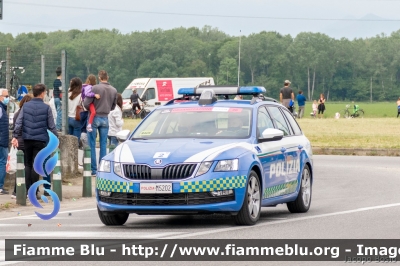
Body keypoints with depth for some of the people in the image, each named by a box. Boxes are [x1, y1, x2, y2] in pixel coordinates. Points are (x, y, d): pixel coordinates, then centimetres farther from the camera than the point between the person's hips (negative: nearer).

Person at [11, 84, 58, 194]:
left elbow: (18, 122, -3)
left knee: (28, 165, 12)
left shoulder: (25, 106, 2)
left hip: (27, 139, 3)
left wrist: (15, 136, -3)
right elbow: (51, 126, -2)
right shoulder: (46, 108, -5)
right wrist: (56, 137, 9)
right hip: (40, 140, -2)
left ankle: (28, 189, 10)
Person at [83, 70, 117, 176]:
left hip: (94, 117, -4)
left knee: (92, 145, 2)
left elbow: (86, 104, -14)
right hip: (105, 118, 4)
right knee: (103, 145, 11)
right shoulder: (114, 90, 2)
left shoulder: (95, 88, -14)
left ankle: (93, 170, 0)